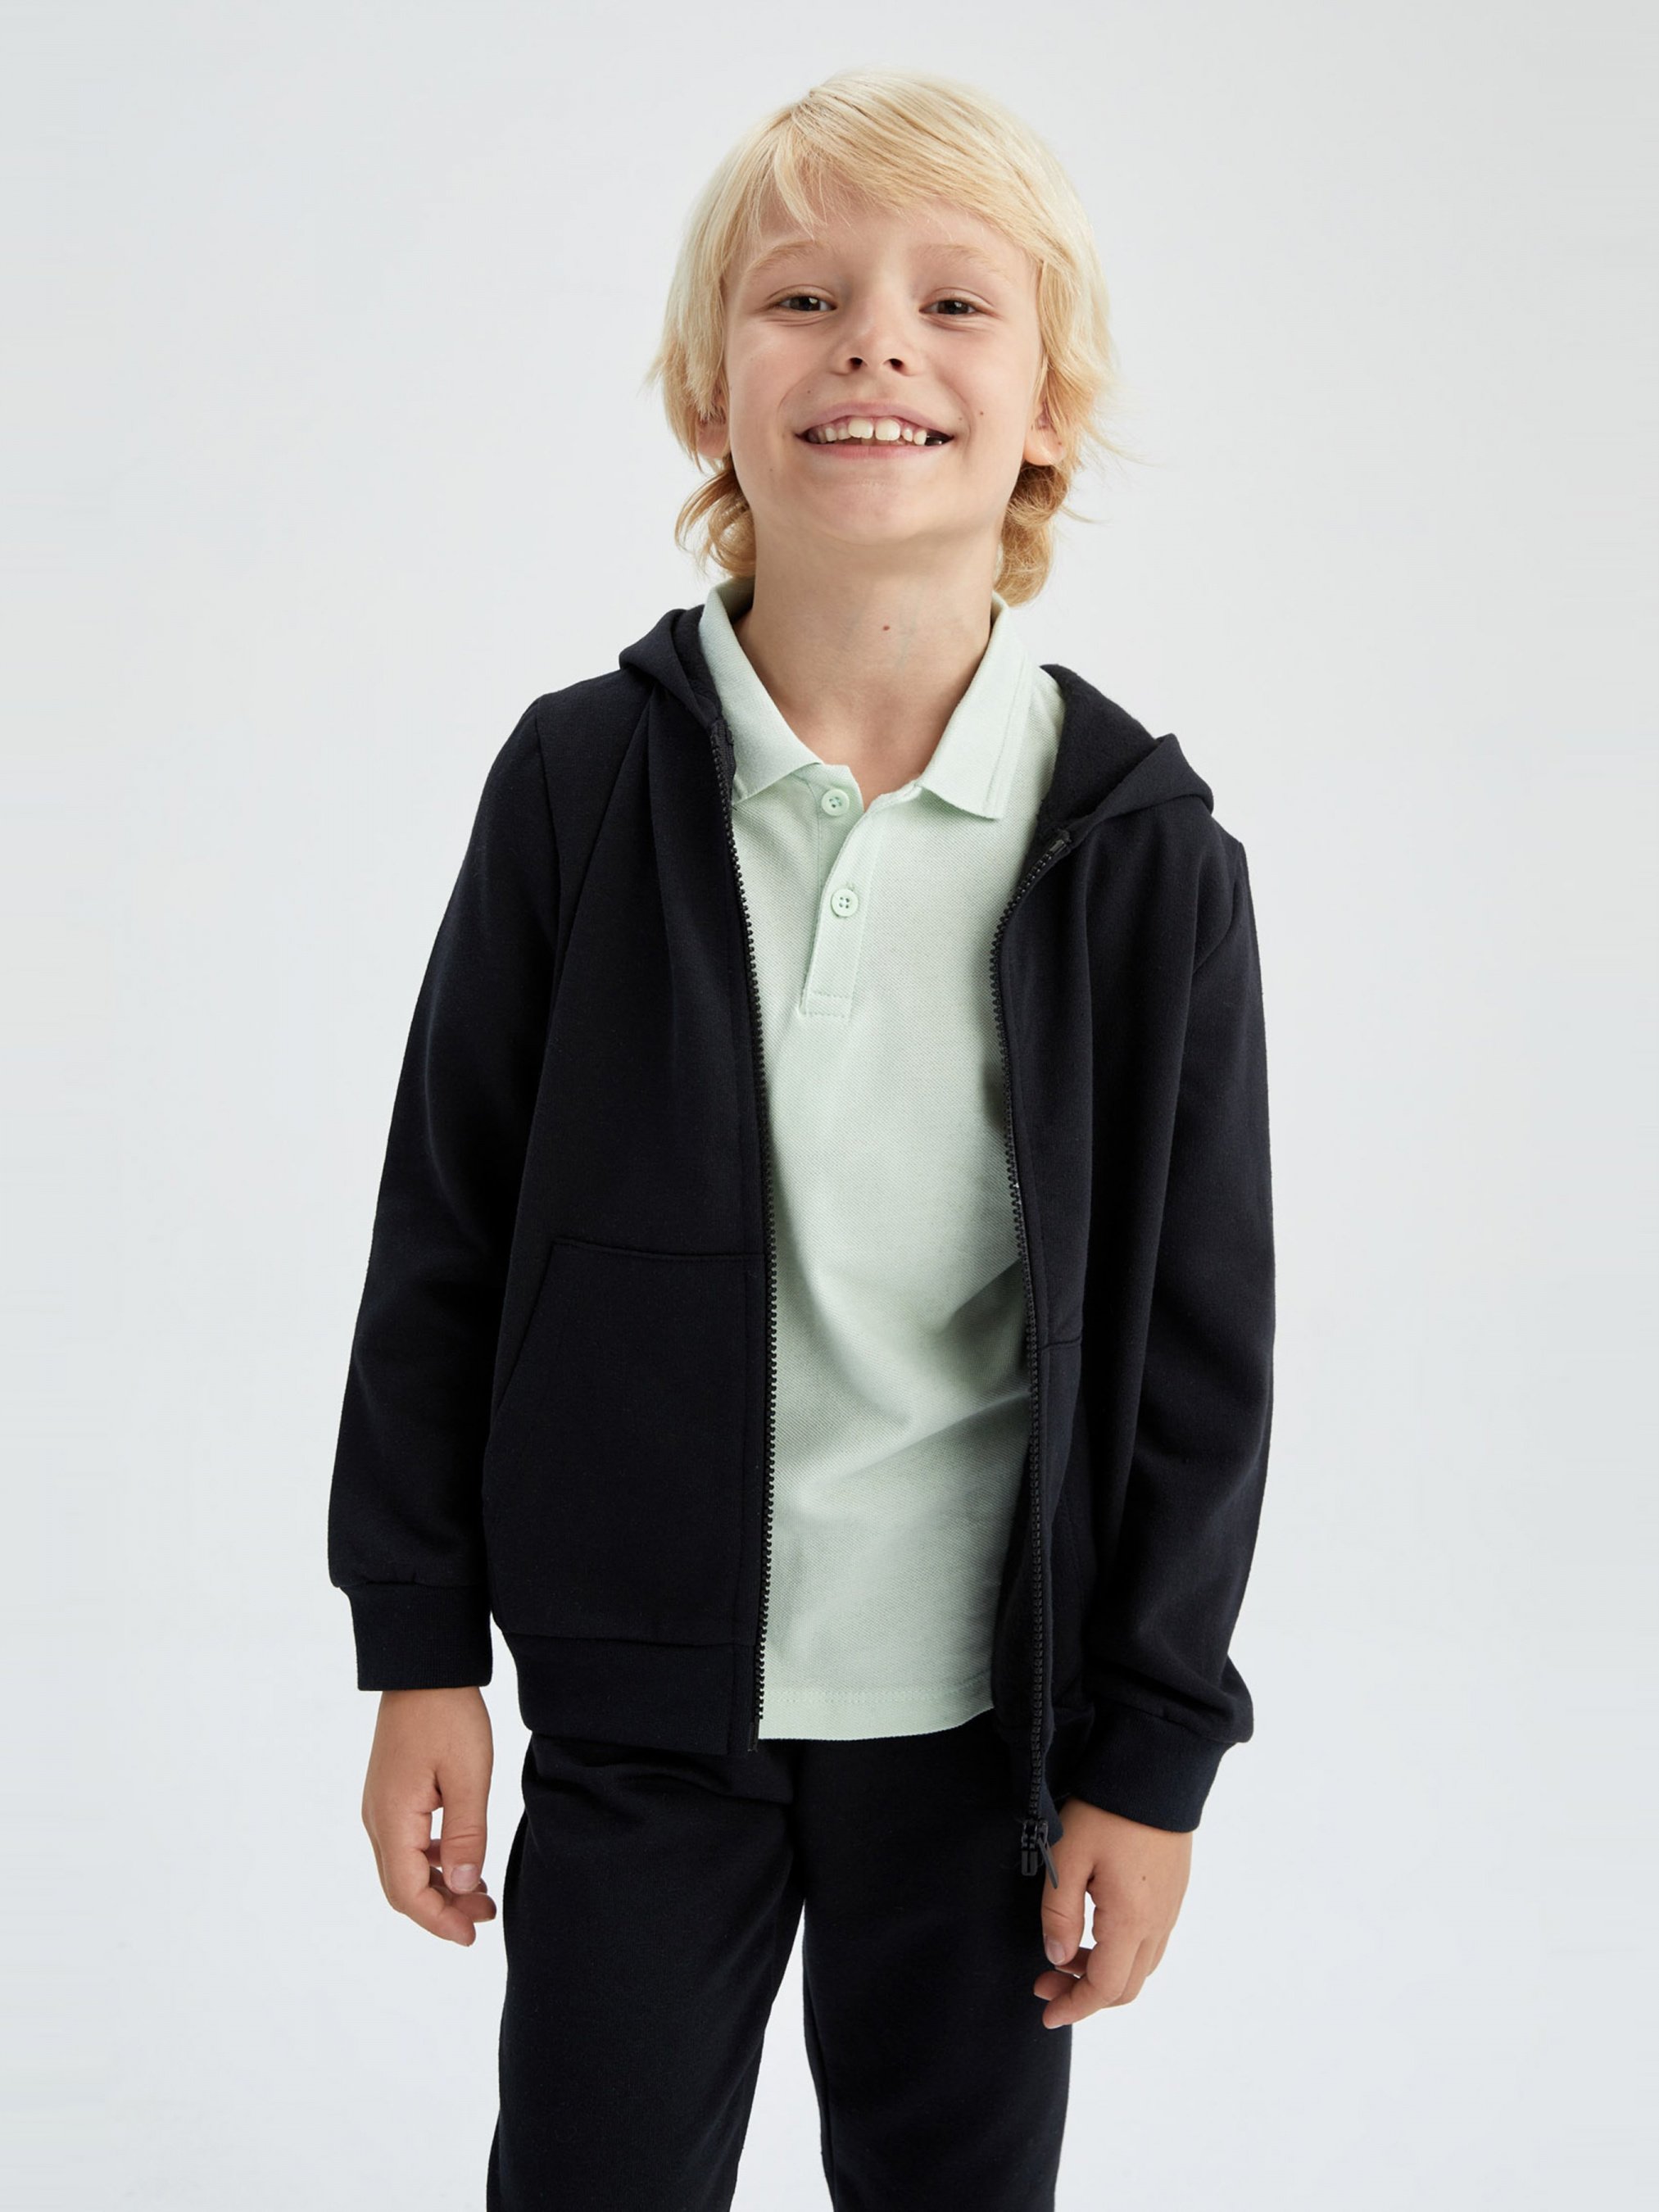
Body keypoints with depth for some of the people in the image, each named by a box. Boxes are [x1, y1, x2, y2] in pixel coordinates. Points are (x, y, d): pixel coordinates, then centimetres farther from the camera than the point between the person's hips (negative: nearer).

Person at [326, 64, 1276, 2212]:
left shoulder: (1143, 848, -8)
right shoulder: (578, 782, -7)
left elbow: (1199, 1332, -4)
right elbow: (443, 1231, 0)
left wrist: (1150, 1756, -2)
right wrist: (418, 1650, 1)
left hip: (979, 1711, 0)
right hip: (637, 1701, 0)